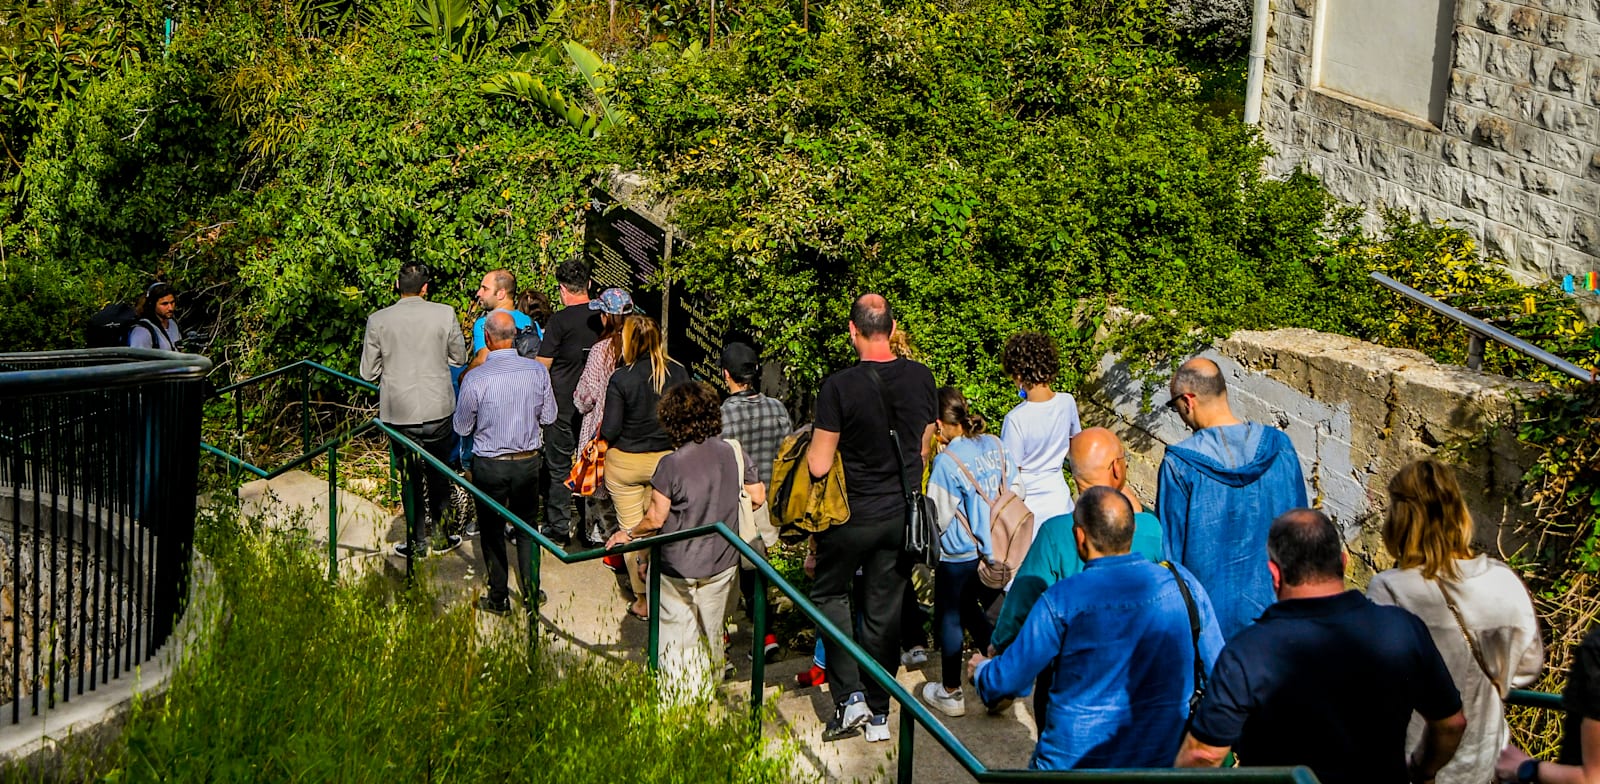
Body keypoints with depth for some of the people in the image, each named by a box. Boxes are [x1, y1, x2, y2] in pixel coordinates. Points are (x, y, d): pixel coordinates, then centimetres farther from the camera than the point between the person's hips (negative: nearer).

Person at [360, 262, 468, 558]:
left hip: (398, 413, 0)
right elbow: (459, 359, 5)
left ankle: (417, 542, 16)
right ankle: (440, 536, 24)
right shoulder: (445, 314, -8)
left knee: (410, 478, 12)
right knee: (438, 477, 17)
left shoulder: (378, 320, -8)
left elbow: (368, 372, -1)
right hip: (438, 409, 0)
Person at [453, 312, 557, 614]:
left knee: (492, 532, 13)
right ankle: (531, 593, 24)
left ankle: (498, 599, 21)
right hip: (529, 461, 3)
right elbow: (549, 416, 2)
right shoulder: (538, 371, -10)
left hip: (490, 466, -2)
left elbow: (462, 427, -6)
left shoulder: (475, 379, -19)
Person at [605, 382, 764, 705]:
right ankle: (706, 696, 32)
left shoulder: (671, 464, -21)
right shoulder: (733, 453, -7)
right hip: (721, 562, 4)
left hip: (677, 566, -4)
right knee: (710, 633, 20)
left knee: (677, 633, 11)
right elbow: (758, 497, 3)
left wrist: (628, 534, 2)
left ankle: (677, 703, 16)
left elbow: (655, 519, -17)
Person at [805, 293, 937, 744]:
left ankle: (849, 696, 5)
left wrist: (809, 443, 4)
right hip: (903, 514, 4)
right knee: (885, 608, 13)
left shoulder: (839, 387, -20)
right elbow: (924, 449, 8)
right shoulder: (920, 378, -5)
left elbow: (819, 466, -18)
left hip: (853, 516, -4)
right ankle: (878, 714, 19)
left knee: (829, 592, 17)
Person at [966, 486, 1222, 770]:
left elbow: (1009, 680, -7)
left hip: (1073, 762, -3)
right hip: (1162, 759, 3)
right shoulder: (1183, 584, -8)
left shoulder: (1061, 601, -16)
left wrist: (980, 670, 16)